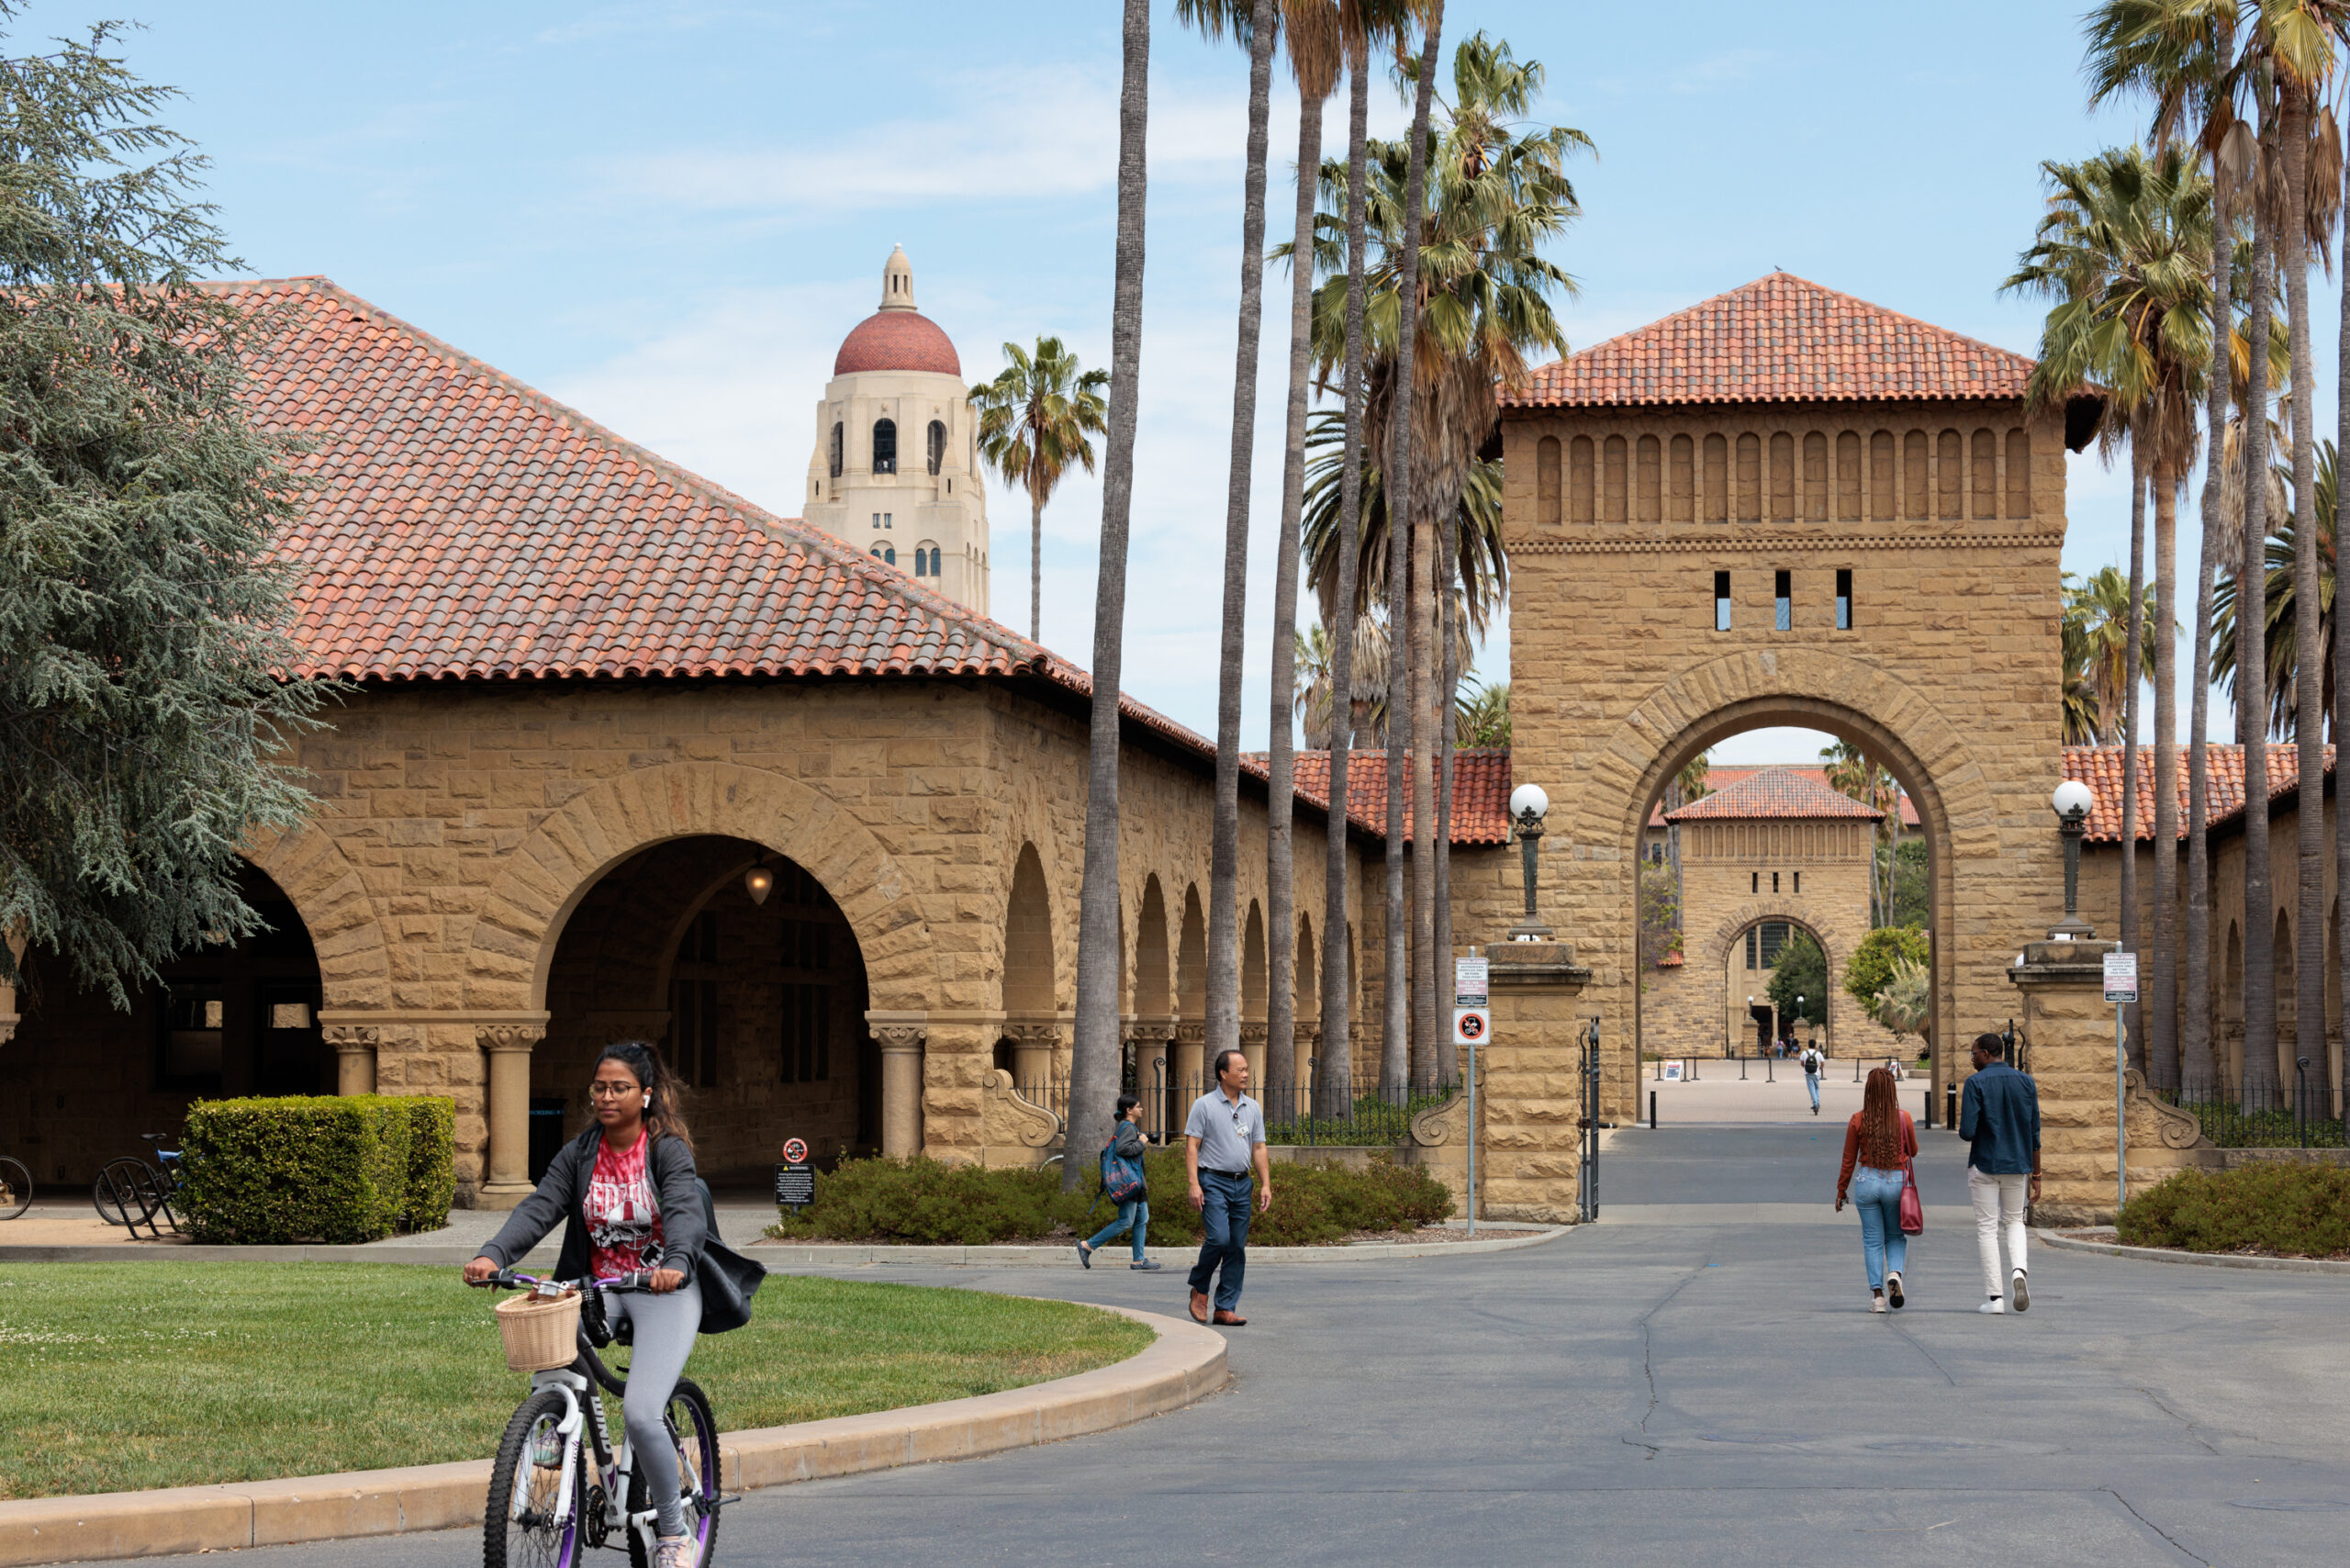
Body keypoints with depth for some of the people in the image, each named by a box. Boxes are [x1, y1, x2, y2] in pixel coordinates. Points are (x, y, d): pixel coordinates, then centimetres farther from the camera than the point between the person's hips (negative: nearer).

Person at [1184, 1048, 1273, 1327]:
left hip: (1242, 1183, 5)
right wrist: (1194, 1184, -15)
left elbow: (1259, 1148, 15)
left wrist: (1266, 1184, 6)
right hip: (1213, 1181, -5)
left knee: (1237, 1247, 2)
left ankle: (1225, 1309, 7)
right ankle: (1199, 1288, 6)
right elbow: (1191, 1146, -6)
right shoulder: (1204, 1105, -2)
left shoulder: (1253, 1108, 13)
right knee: (1219, 1238, -18)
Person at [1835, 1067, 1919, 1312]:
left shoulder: (1858, 1120, -7)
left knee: (1872, 1240, 7)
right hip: (1897, 1181, 1)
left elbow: (1849, 1159, -1)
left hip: (1867, 1180, 0)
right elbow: (1913, 1152, 9)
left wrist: (1841, 1191, 9)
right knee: (1896, 1235, 17)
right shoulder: (1904, 1119, -6)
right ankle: (1895, 1272, -10)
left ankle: (1877, 1293, 2)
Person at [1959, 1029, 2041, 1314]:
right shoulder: (2026, 1083, 4)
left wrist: (1965, 1129, 9)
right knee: (2015, 1221, 20)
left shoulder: (1976, 1083, -9)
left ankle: (1994, 1297, 0)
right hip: (2018, 1165, 4)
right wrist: (2036, 1176, 9)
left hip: (1984, 1166, -4)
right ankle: (2019, 1271, -7)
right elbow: (2034, 1133, 4)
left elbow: (1967, 1132, -16)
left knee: (1987, 1229, 3)